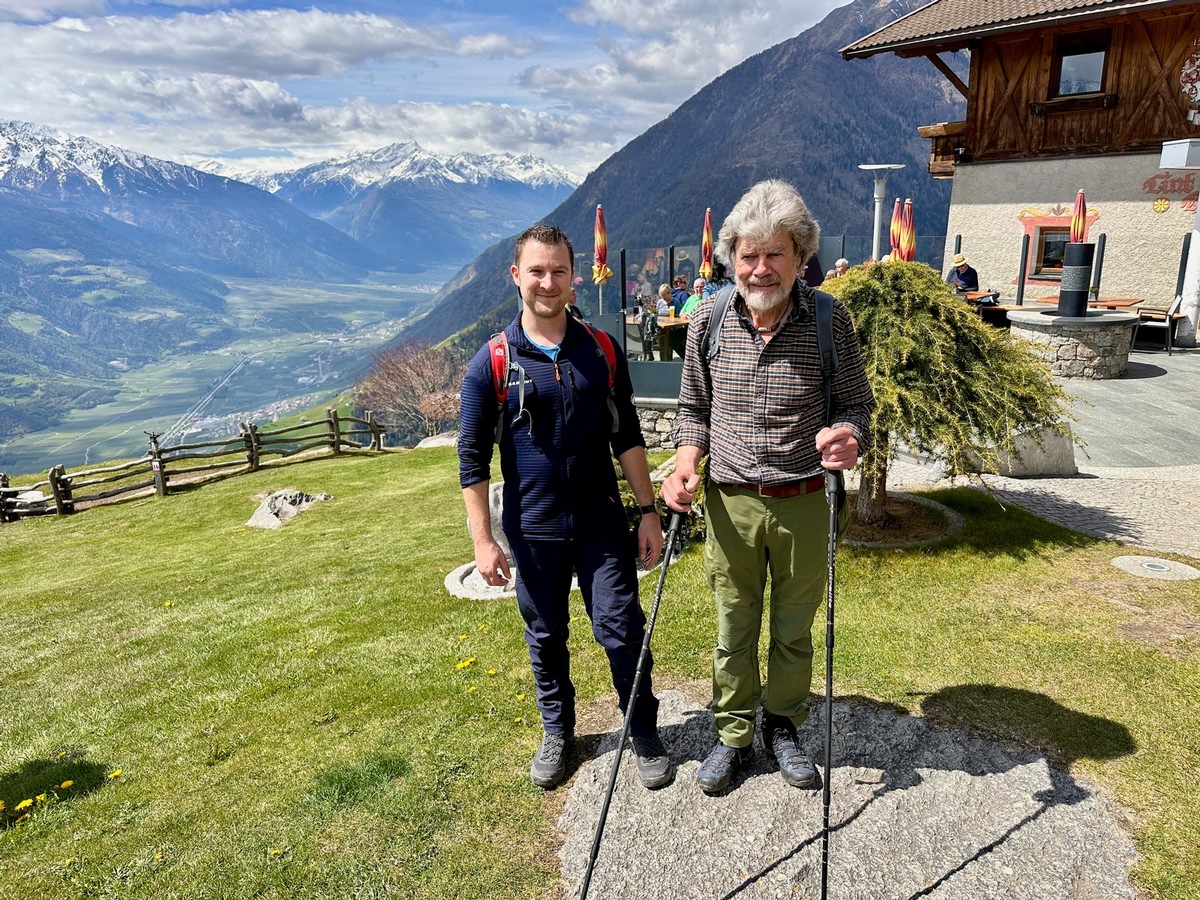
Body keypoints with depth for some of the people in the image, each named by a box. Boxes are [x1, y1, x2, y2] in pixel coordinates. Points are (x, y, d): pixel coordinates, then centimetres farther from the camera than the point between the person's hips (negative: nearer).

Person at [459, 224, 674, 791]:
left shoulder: (601, 352, 0)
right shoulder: (492, 362, -7)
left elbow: (627, 439, 5)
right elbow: (473, 458, -4)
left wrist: (649, 512, 2)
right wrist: (483, 541, -8)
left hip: (603, 523, 1)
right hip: (533, 531, 0)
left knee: (623, 631, 4)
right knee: (545, 637, 15)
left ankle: (644, 734, 27)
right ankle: (557, 732, 38)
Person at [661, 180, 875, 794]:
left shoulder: (831, 320, -8)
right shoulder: (709, 320, -4)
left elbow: (856, 402, 1)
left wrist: (847, 434, -22)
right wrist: (685, 463, -10)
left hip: (804, 505, 0)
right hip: (730, 504, 1)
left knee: (794, 629, 17)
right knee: (733, 631, 14)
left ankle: (783, 725, 41)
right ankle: (734, 735, 35)